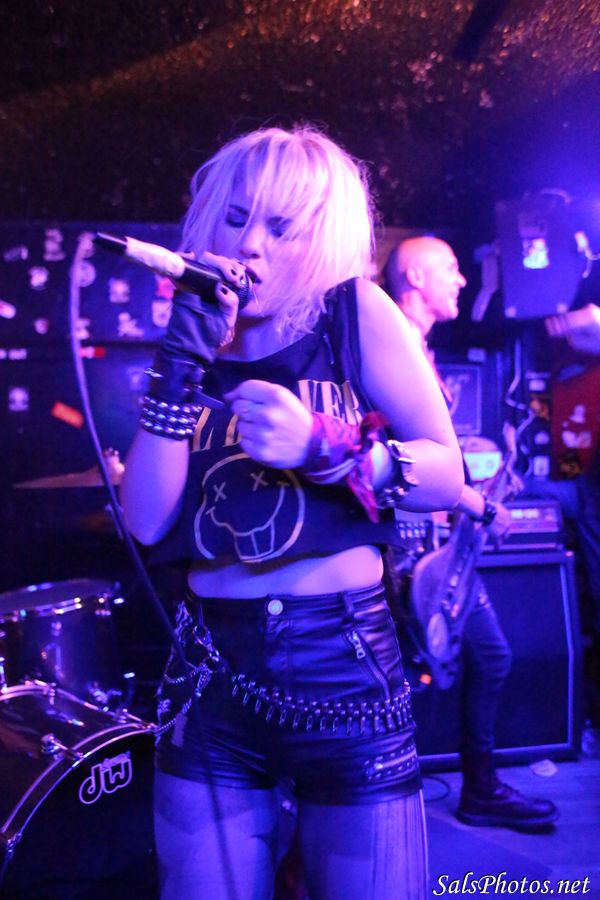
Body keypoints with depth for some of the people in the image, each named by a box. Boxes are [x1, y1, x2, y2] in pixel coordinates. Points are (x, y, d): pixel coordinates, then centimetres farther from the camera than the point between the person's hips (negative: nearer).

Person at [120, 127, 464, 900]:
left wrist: (320, 448, -25)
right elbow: (147, 522, -5)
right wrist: (182, 365, -12)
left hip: (342, 668, -3)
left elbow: (449, 476, -9)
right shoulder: (196, 349, 6)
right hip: (210, 678, 4)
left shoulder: (353, 312, -3)